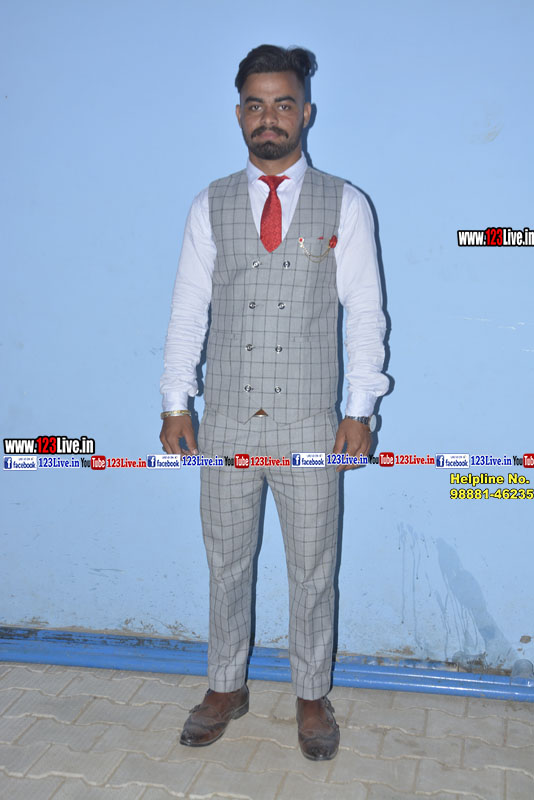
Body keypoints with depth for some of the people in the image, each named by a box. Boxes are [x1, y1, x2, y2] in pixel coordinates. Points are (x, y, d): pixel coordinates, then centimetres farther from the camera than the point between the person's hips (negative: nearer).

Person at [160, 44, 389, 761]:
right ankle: (226, 689, 32)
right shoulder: (211, 206, 6)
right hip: (226, 423, 2)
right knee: (226, 566, 13)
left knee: (312, 572, 10)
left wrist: (360, 411, -5)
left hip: (310, 426, -1)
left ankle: (312, 698, 29)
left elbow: (365, 313, 0)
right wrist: (175, 404, 0)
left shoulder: (344, 204, 1)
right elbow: (188, 309, 5)